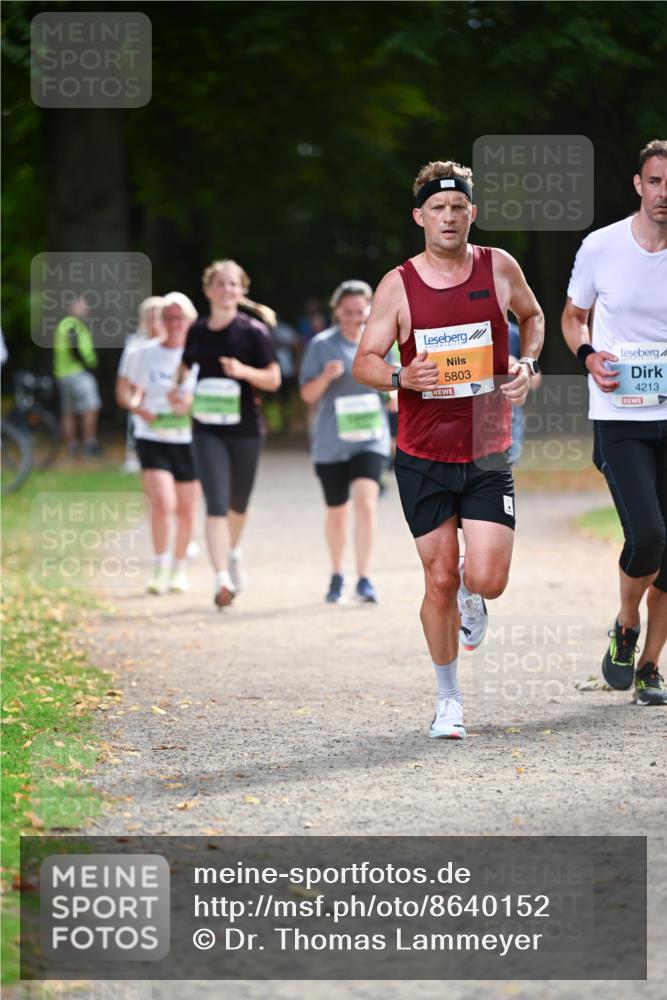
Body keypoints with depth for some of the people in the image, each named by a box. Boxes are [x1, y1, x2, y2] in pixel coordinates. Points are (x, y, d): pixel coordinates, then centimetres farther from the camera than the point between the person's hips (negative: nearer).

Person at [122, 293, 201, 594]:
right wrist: (138, 408, -14)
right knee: (163, 502, -18)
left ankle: (179, 569, 28)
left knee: (186, 509, 9)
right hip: (153, 439, -1)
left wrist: (192, 402, -20)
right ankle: (159, 567, -3)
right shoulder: (143, 354, 0)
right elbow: (126, 392, 8)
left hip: (189, 441, 1)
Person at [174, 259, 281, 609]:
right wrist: (177, 390, 2)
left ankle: (233, 551, 47)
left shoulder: (253, 331, -5)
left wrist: (244, 371, -21)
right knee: (216, 502, -13)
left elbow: (273, 380, -5)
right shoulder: (197, 331, 3)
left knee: (238, 502, 16)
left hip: (245, 429, 0)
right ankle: (222, 578, -18)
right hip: (207, 429, 0)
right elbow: (185, 367, 20)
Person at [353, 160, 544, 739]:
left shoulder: (499, 268, 0)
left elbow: (532, 316, 21)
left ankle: (470, 591, 29)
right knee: (439, 581, 1)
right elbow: (363, 363, 0)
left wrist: (527, 365, 2)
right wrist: (402, 377, -20)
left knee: (488, 580, -10)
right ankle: (449, 700, 18)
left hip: (488, 454, 1)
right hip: (423, 456, -1)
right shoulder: (398, 285, -4)